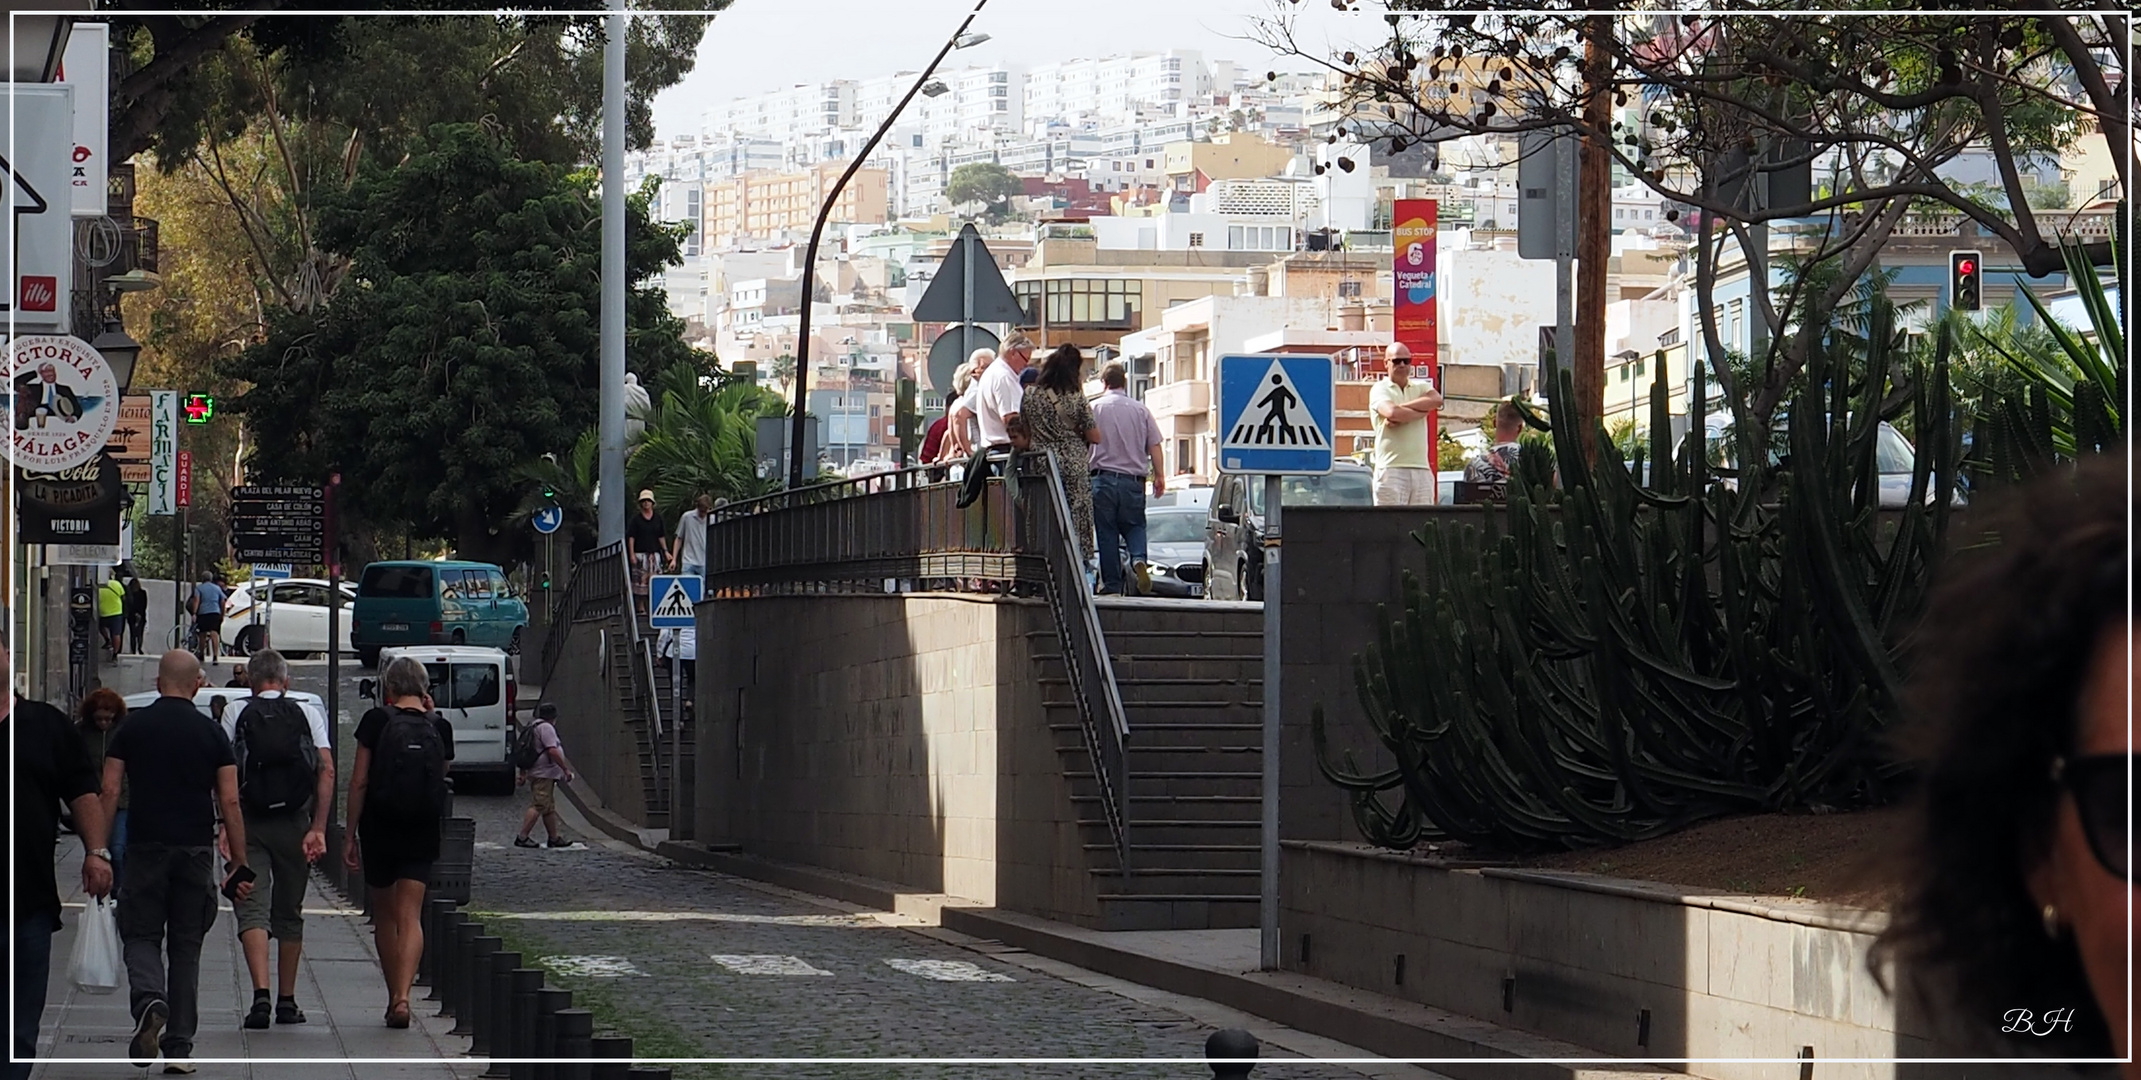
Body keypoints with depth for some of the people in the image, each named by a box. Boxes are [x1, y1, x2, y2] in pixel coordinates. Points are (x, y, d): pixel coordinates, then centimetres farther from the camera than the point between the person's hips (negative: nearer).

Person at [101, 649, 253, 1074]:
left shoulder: (132, 727, 2)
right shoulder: (211, 732, 2)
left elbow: (110, 791, -3)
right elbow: (229, 802, -1)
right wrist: (240, 864, 3)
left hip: (146, 847, -1)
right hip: (196, 849, 1)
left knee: (141, 934, 8)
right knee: (186, 946, 8)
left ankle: (149, 1000, -24)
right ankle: (179, 1046, 7)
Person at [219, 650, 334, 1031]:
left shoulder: (235, 713, 2)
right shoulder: (308, 713, 4)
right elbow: (327, 770, -5)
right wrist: (318, 827, -5)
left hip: (249, 824, -2)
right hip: (294, 824, 2)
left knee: (253, 910, -4)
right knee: (289, 913, 14)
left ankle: (261, 993, -22)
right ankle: (287, 1001, 19)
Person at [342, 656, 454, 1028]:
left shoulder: (376, 721, -5)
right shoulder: (439, 727, 1)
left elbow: (359, 782, -6)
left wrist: (351, 833, 1)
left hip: (379, 828, -1)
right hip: (423, 831, 1)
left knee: (385, 915, 15)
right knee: (409, 916, -2)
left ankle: (393, 996, 22)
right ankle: (402, 997, -21)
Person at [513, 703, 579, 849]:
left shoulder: (533, 727, 19)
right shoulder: (546, 728, -12)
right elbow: (552, 751, -20)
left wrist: (523, 773, 23)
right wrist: (566, 769, -15)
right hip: (544, 775, -11)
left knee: (549, 808, 15)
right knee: (538, 806, -12)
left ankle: (554, 838, 19)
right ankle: (522, 838, -16)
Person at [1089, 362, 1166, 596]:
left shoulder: (1095, 408, 0)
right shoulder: (1140, 409, 5)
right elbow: (1154, 446, 4)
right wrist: (1159, 476, 10)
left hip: (1103, 478, -2)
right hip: (1133, 480, 2)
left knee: (1107, 533, 4)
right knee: (1134, 526, 12)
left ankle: (1111, 585, 2)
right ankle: (1138, 559, -18)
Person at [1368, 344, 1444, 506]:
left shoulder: (1421, 386, 19)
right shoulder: (1380, 389, 4)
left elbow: (1437, 400, -4)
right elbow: (1392, 412, -17)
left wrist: (1401, 408, -10)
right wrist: (1422, 411, -3)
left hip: (1422, 468, 5)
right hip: (1391, 468, -5)